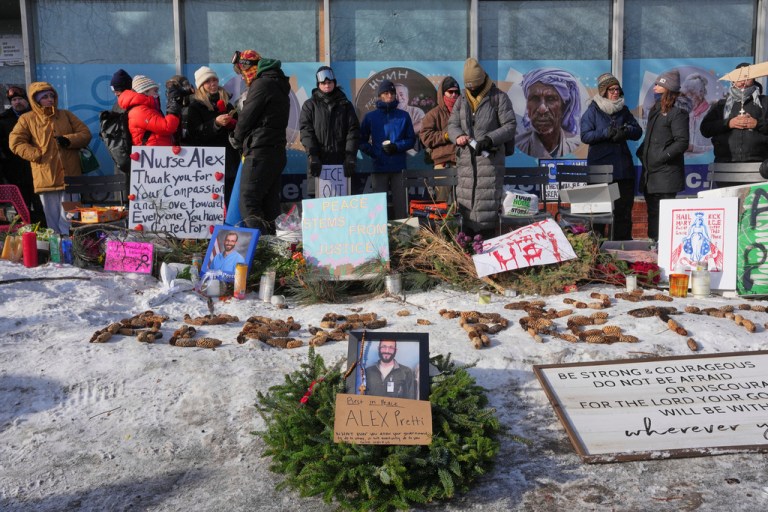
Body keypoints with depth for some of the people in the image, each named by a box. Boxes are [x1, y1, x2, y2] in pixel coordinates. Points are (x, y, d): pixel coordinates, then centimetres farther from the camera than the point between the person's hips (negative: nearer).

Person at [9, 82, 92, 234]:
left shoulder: (66, 115, 13)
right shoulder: (27, 119, 6)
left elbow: (85, 134, 9)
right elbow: (15, 142, 1)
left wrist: (68, 140, -9)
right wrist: (37, 155, -9)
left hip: (70, 176, 1)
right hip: (46, 178, -1)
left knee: (68, 219, -1)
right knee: (52, 219, 6)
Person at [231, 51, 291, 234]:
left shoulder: (262, 84, -10)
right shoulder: (278, 85, 21)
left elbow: (247, 117, -9)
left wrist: (236, 139, 8)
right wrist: (243, 139, 18)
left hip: (259, 153, -10)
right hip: (277, 152, 10)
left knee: (248, 202, -11)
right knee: (268, 204, 12)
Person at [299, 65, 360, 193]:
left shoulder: (345, 104, 15)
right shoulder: (310, 105, 12)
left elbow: (353, 130, 7)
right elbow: (306, 131, 1)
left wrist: (351, 155, -6)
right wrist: (312, 155, -13)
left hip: (341, 162, 1)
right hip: (318, 162, -1)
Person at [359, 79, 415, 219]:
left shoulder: (403, 116, 9)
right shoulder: (370, 117, 8)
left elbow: (411, 139, 9)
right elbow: (362, 141, 9)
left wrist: (397, 146, -8)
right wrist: (375, 153, -7)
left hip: (398, 167, 0)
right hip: (379, 167, 0)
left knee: (400, 204, 0)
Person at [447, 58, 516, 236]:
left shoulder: (499, 98, 3)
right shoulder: (462, 101, 17)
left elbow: (510, 125, -1)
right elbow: (452, 124, 15)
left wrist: (490, 139, -17)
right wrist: (458, 136, -9)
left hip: (490, 157, -4)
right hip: (466, 159, 5)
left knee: (487, 200, -9)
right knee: (465, 199, 4)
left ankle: (487, 239, -4)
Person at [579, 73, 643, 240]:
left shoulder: (623, 110, 12)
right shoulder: (593, 110, 0)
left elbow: (638, 132, 10)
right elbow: (585, 135, -8)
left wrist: (626, 130, -11)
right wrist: (606, 133, -19)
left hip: (623, 167, 4)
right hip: (600, 165, -4)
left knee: (624, 207, 5)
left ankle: (623, 240, 13)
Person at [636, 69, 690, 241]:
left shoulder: (677, 113, -9)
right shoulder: (654, 110, 18)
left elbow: (682, 142, -16)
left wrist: (661, 156, -18)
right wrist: (642, 152, 11)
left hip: (666, 175, -9)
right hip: (650, 173, 9)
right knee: (652, 214, 13)